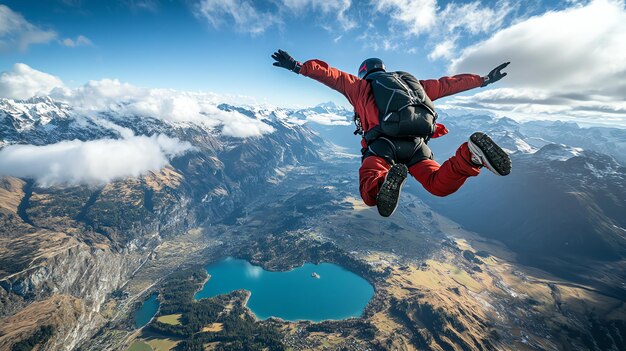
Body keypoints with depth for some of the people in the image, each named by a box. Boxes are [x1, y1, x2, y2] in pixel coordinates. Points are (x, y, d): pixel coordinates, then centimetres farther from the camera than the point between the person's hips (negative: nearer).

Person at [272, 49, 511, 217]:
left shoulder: (361, 86, 22)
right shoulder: (414, 84, 33)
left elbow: (332, 75, 16)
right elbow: (447, 84, 36)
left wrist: (298, 67, 20)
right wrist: (483, 80, 47)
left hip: (384, 143, -4)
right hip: (417, 143, 4)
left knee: (370, 196, -8)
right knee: (440, 186, 8)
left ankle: (389, 178, -42)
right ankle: (470, 154, -19)